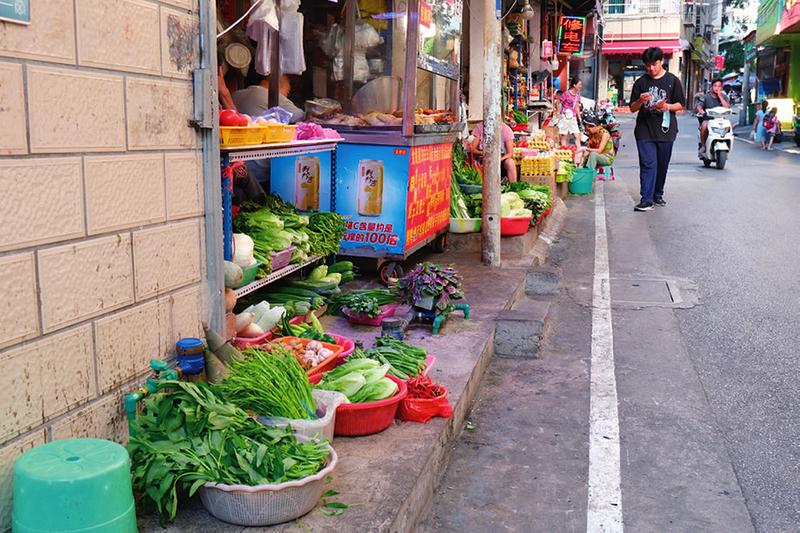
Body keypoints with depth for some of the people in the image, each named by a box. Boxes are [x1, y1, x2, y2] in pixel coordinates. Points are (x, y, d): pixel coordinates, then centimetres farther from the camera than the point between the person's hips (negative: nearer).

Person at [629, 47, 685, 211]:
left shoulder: (672, 81, 5)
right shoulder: (641, 82, 6)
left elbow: (680, 105, 6)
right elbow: (632, 108, 8)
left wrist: (667, 106, -14)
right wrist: (641, 101, -14)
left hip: (665, 130, 1)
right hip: (645, 131, -1)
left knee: (662, 165, 9)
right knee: (648, 165, -8)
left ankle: (658, 195, 24)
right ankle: (646, 199, -11)